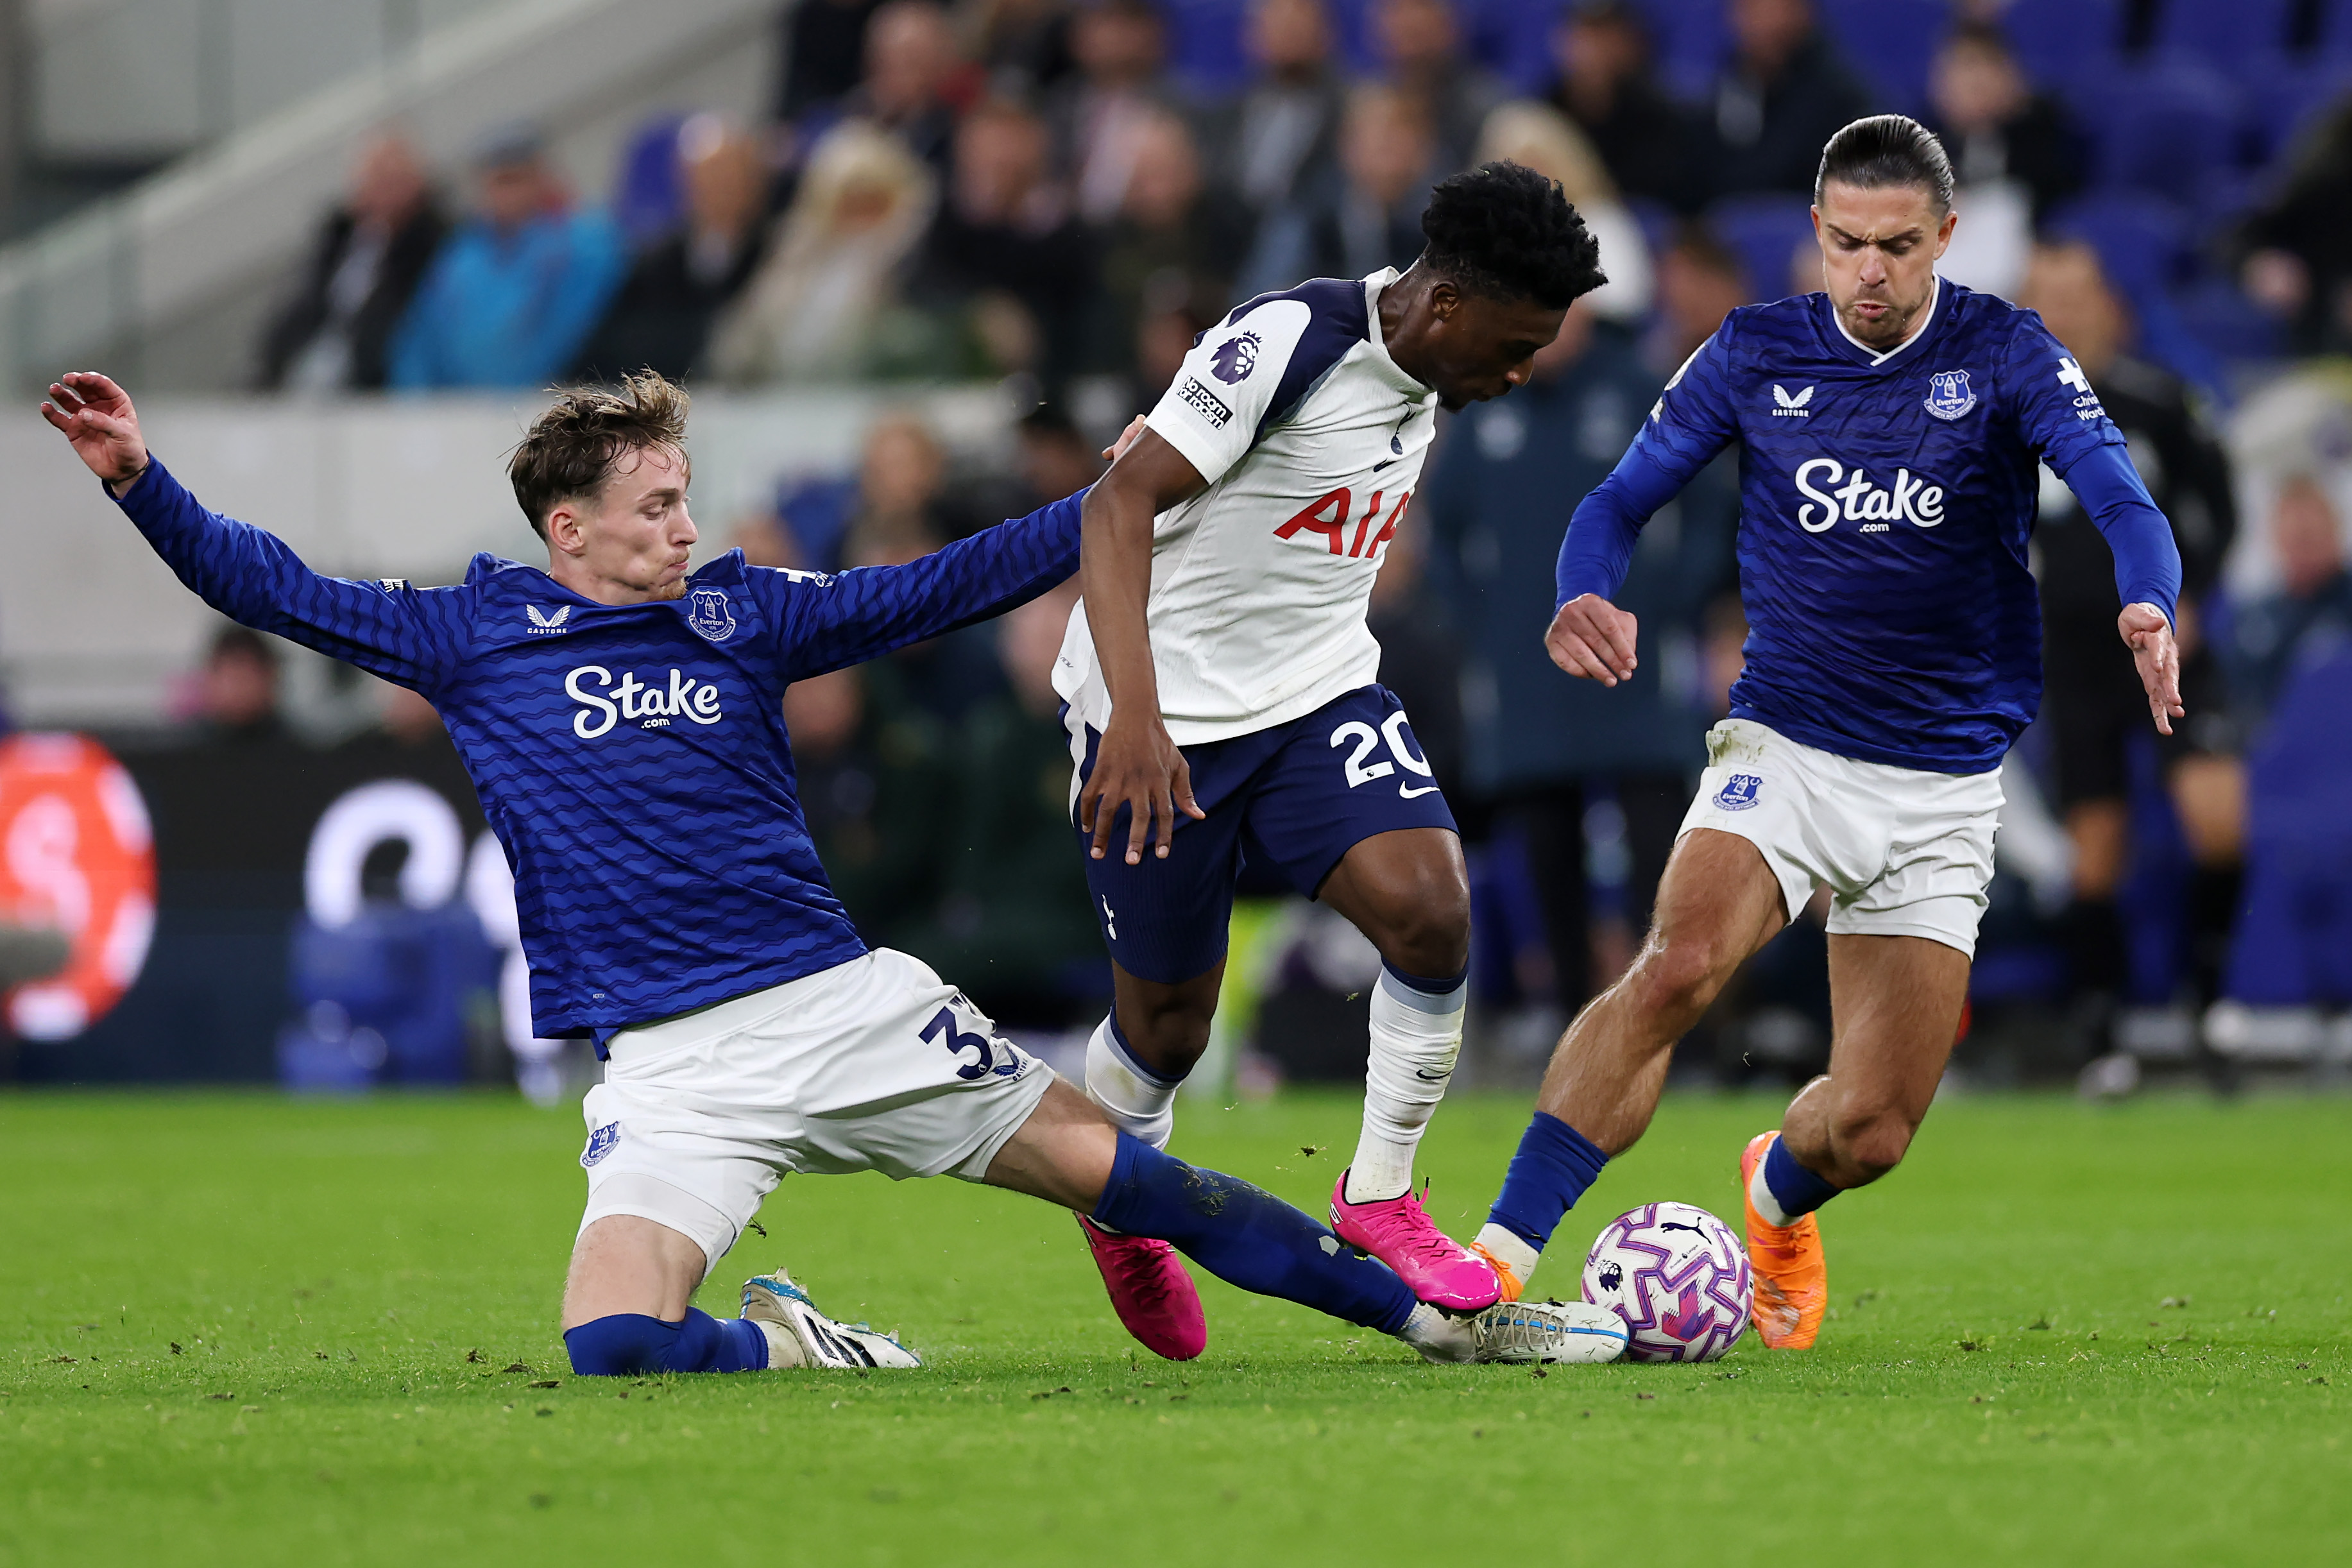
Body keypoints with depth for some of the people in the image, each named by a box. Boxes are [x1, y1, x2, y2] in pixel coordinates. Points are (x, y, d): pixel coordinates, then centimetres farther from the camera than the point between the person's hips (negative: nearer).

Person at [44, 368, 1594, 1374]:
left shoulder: (737, 610, 10)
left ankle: (1428, 1313, 11)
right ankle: (788, 1348, 6)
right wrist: (141, 480, -8)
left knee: (1118, 1172, 0)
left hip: (848, 1001, 2)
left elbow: (932, 591, 14)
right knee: (613, 1343, -24)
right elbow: (275, 587, 5)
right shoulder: (473, 634, 5)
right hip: (668, 1060, -2)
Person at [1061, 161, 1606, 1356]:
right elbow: (1120, 505, -26)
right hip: (1163, 720, -6)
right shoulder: (1287, 342, -23)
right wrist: (1135, 714, -35)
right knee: (1166, 1023, 6)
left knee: (1431, 907, -18)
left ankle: (1378, 1200, -1)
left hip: (1317, 695, 6)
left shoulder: (1427, 377, 2)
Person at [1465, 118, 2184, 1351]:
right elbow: (1620, 499, 4)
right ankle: (1504, 1253, -31)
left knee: (1871, 1130, -1)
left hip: (1944, 787, 1)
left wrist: (2147, 610, -39)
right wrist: (1587, 598, -20)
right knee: (1677, 967, -30)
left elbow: (2122, 501, -16)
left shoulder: (2005, 358, -4)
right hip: (1784, 749, 0)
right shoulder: (1757, 354, 0)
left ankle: (1776, 1198, 36)